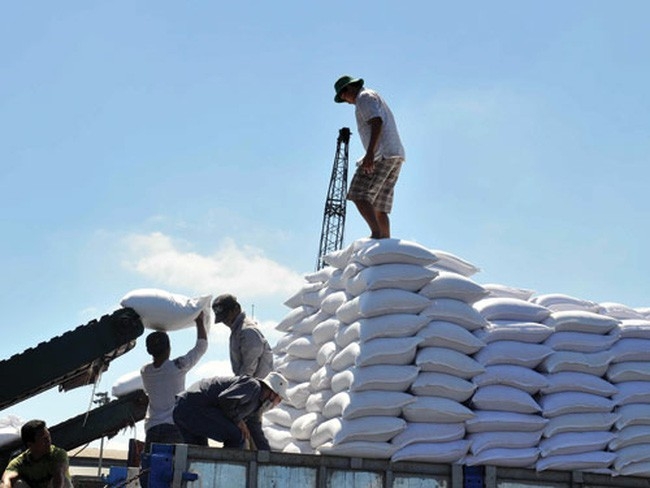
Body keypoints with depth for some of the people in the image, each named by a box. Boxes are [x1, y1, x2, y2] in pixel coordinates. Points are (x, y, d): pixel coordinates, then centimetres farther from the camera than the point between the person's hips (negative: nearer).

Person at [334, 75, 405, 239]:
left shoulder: (364, 97, 0)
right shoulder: (376, 100, 31)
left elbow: (377, 122, -16)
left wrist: (370, 153, -26)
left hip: (382, 154, -10)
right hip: (396, 154, 10)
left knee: (359, 196, -15)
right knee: (379, 207, 6)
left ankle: (377, 233, -30)